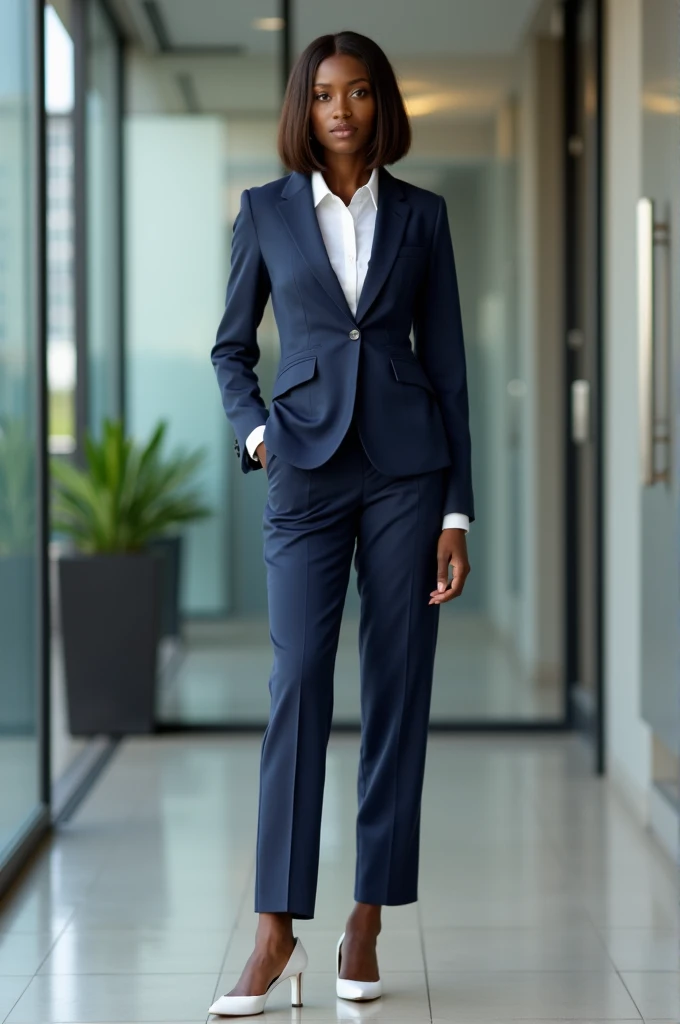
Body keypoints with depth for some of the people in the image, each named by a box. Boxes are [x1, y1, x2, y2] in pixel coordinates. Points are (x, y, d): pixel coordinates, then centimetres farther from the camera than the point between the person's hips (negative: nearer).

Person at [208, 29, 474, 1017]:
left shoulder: (421, 215, 7)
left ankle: (367, 922, 10)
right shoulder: (266, 211, 7)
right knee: (298, 685, -9)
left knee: (398, 690, 1)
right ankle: (277, 936, -5)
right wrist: (253, 431, -5)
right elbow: (232, 347, 15)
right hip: (307, 469, -1)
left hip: (406, 467, 1)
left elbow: (447, 364, 6)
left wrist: (457, 511, 1)